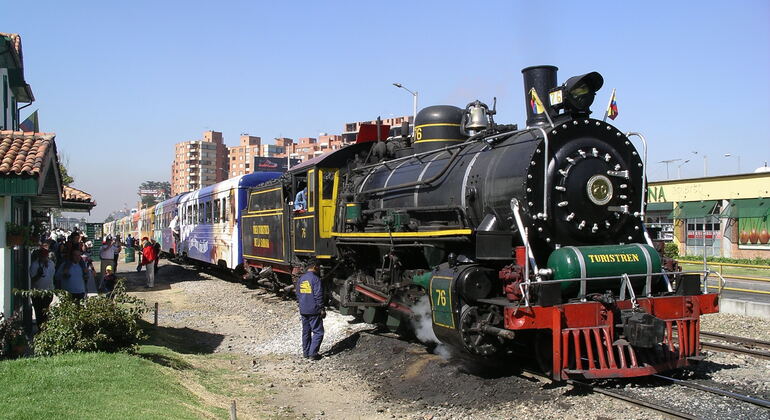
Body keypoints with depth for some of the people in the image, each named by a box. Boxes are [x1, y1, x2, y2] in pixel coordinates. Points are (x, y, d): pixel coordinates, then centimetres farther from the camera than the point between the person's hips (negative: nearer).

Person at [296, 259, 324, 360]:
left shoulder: (301, 279, 9)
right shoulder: (315, 279, -14)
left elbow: (298, 294, 17)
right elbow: (318, 296, -15)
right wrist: (322, 309, -9)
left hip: (303, 311, 7)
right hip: (314, 311, -7)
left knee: (306, 332, 15)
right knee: (318, 332, -1)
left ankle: (306, 352, 20)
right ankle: (313, 353, -4)